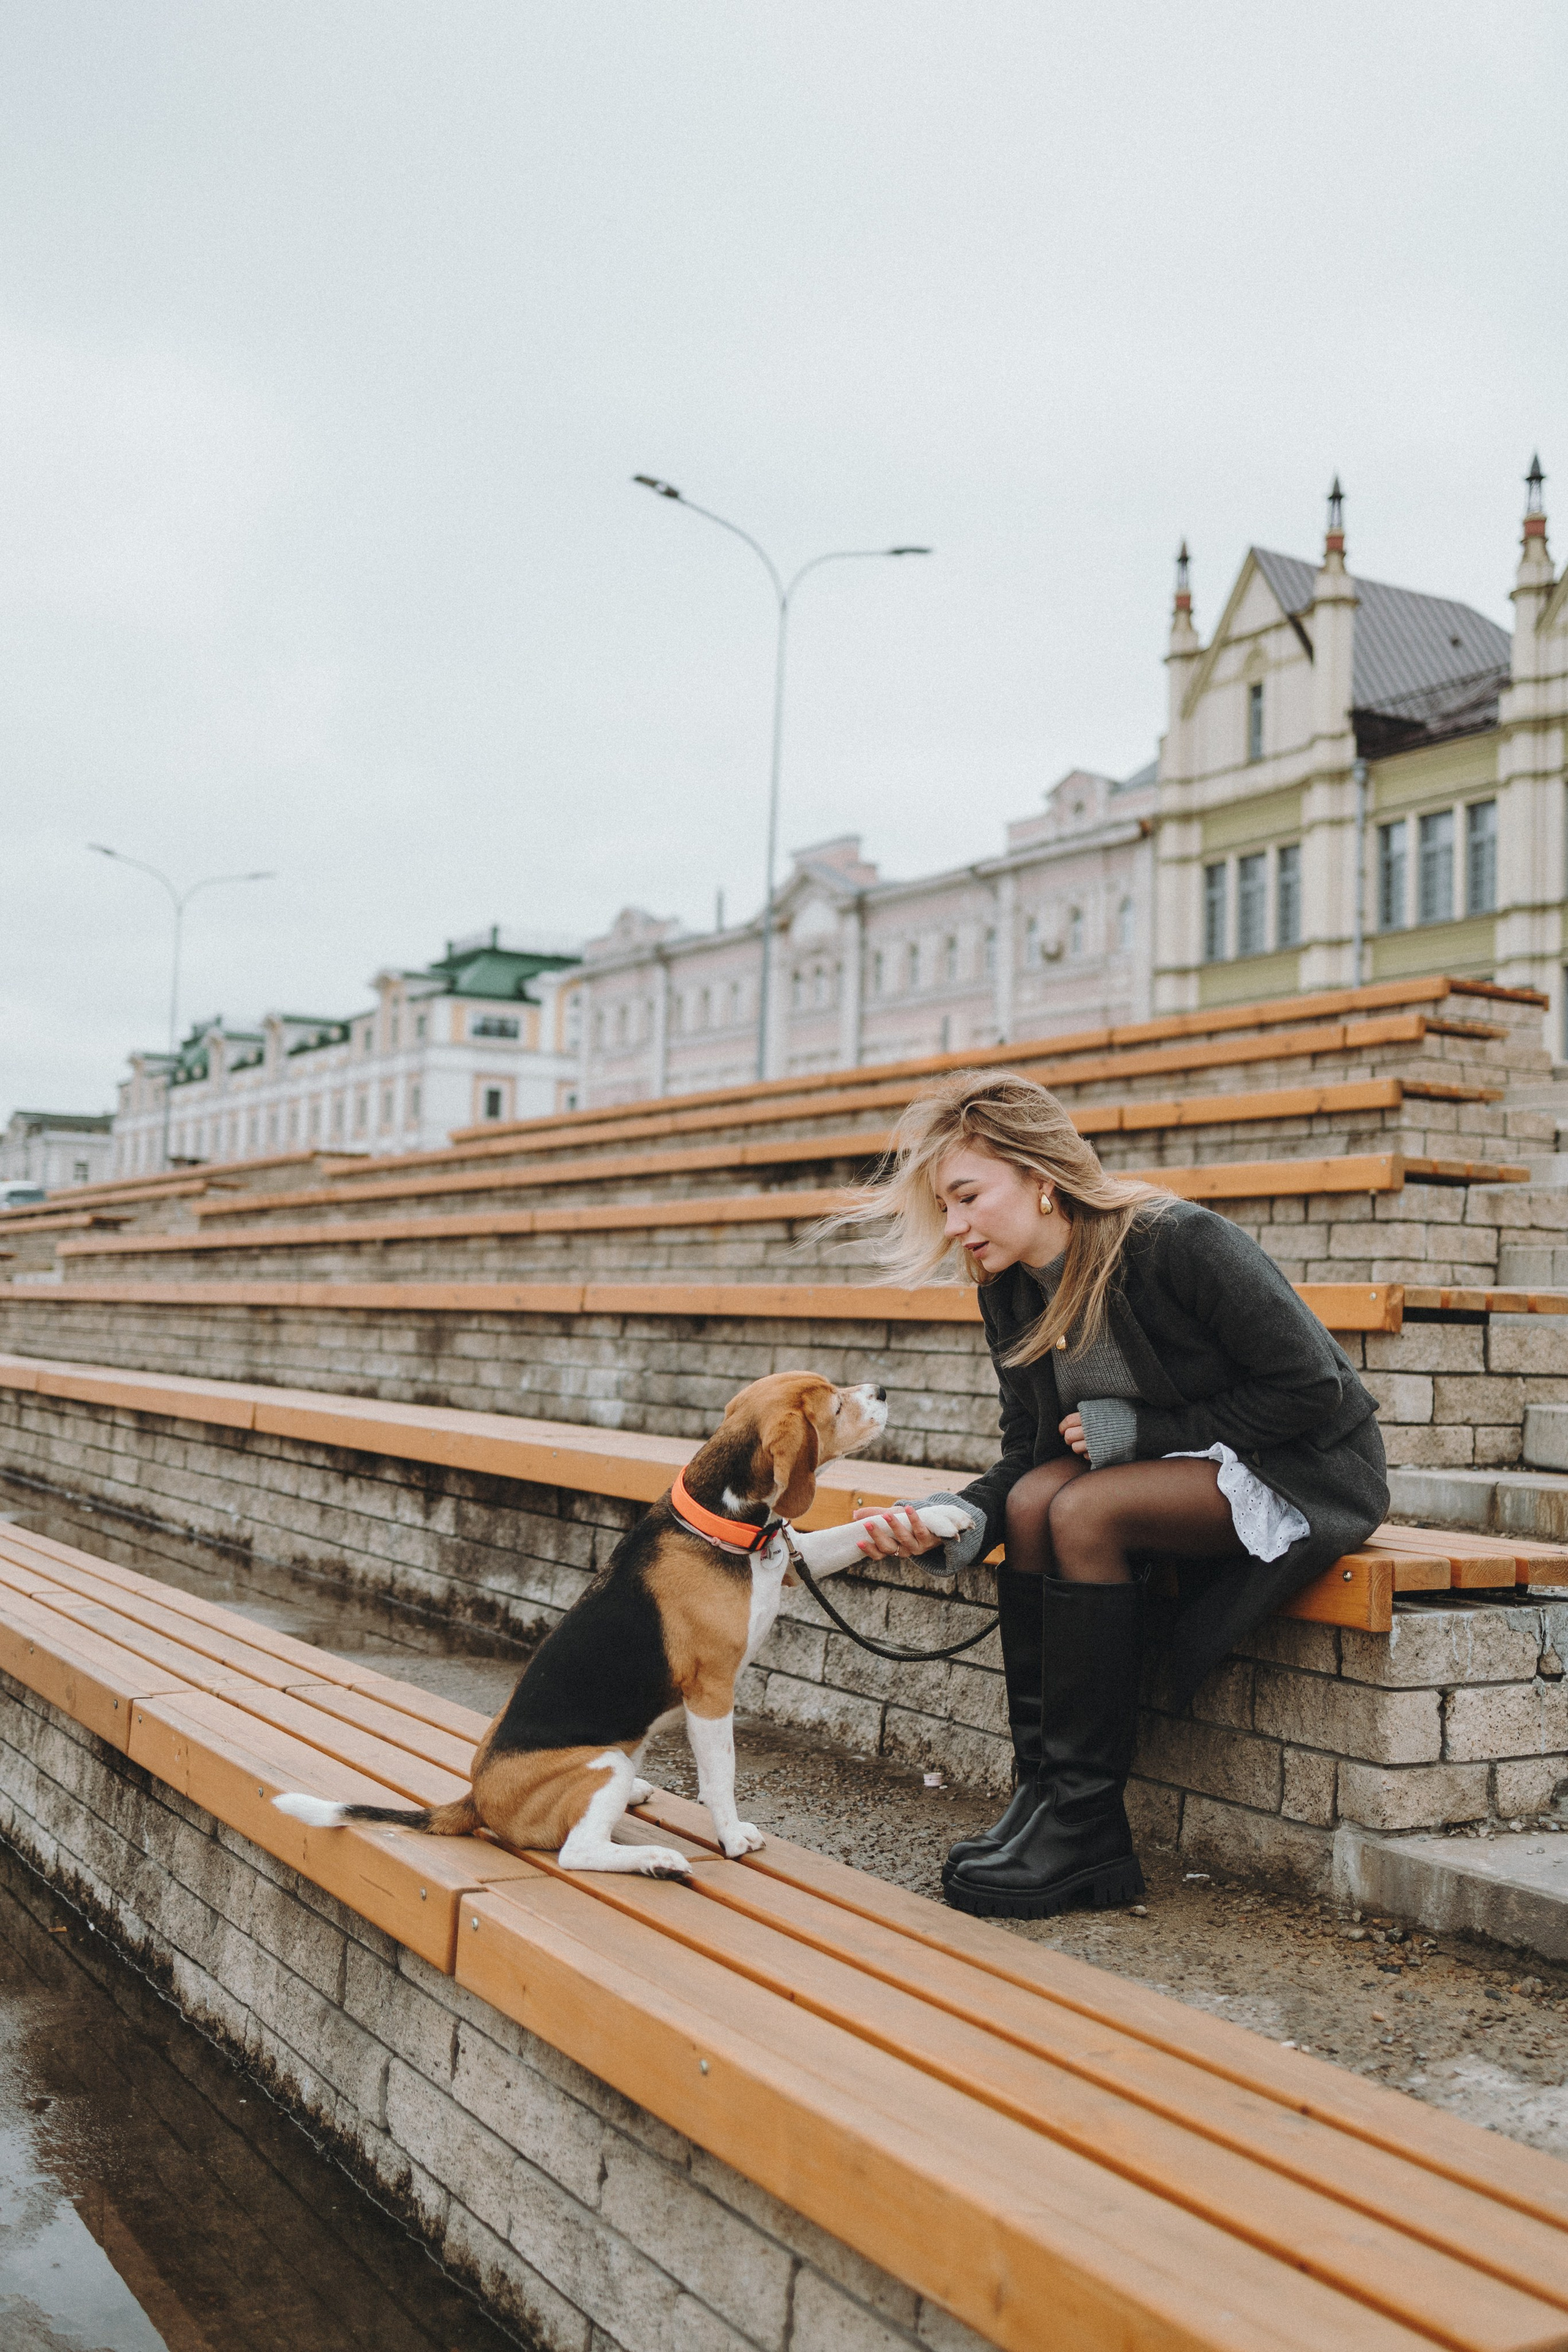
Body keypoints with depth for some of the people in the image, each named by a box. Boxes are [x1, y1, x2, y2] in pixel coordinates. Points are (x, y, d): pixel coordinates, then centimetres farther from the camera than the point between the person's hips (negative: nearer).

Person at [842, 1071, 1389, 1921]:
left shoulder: (1181, 1243, -25)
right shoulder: (1010, 1294, -3)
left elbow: (1312, 1389, -22)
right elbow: (1027, 1459, 0)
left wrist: (1145, 1429, -21)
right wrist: (956, 1519, -21)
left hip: (1308, 1469, -7)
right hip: (1183, 1467, 7)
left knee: (1085, 1511, -27)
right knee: (1035, 1501, -21)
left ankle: (1086, 1827, -21)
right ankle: (1039, 1789, -15)